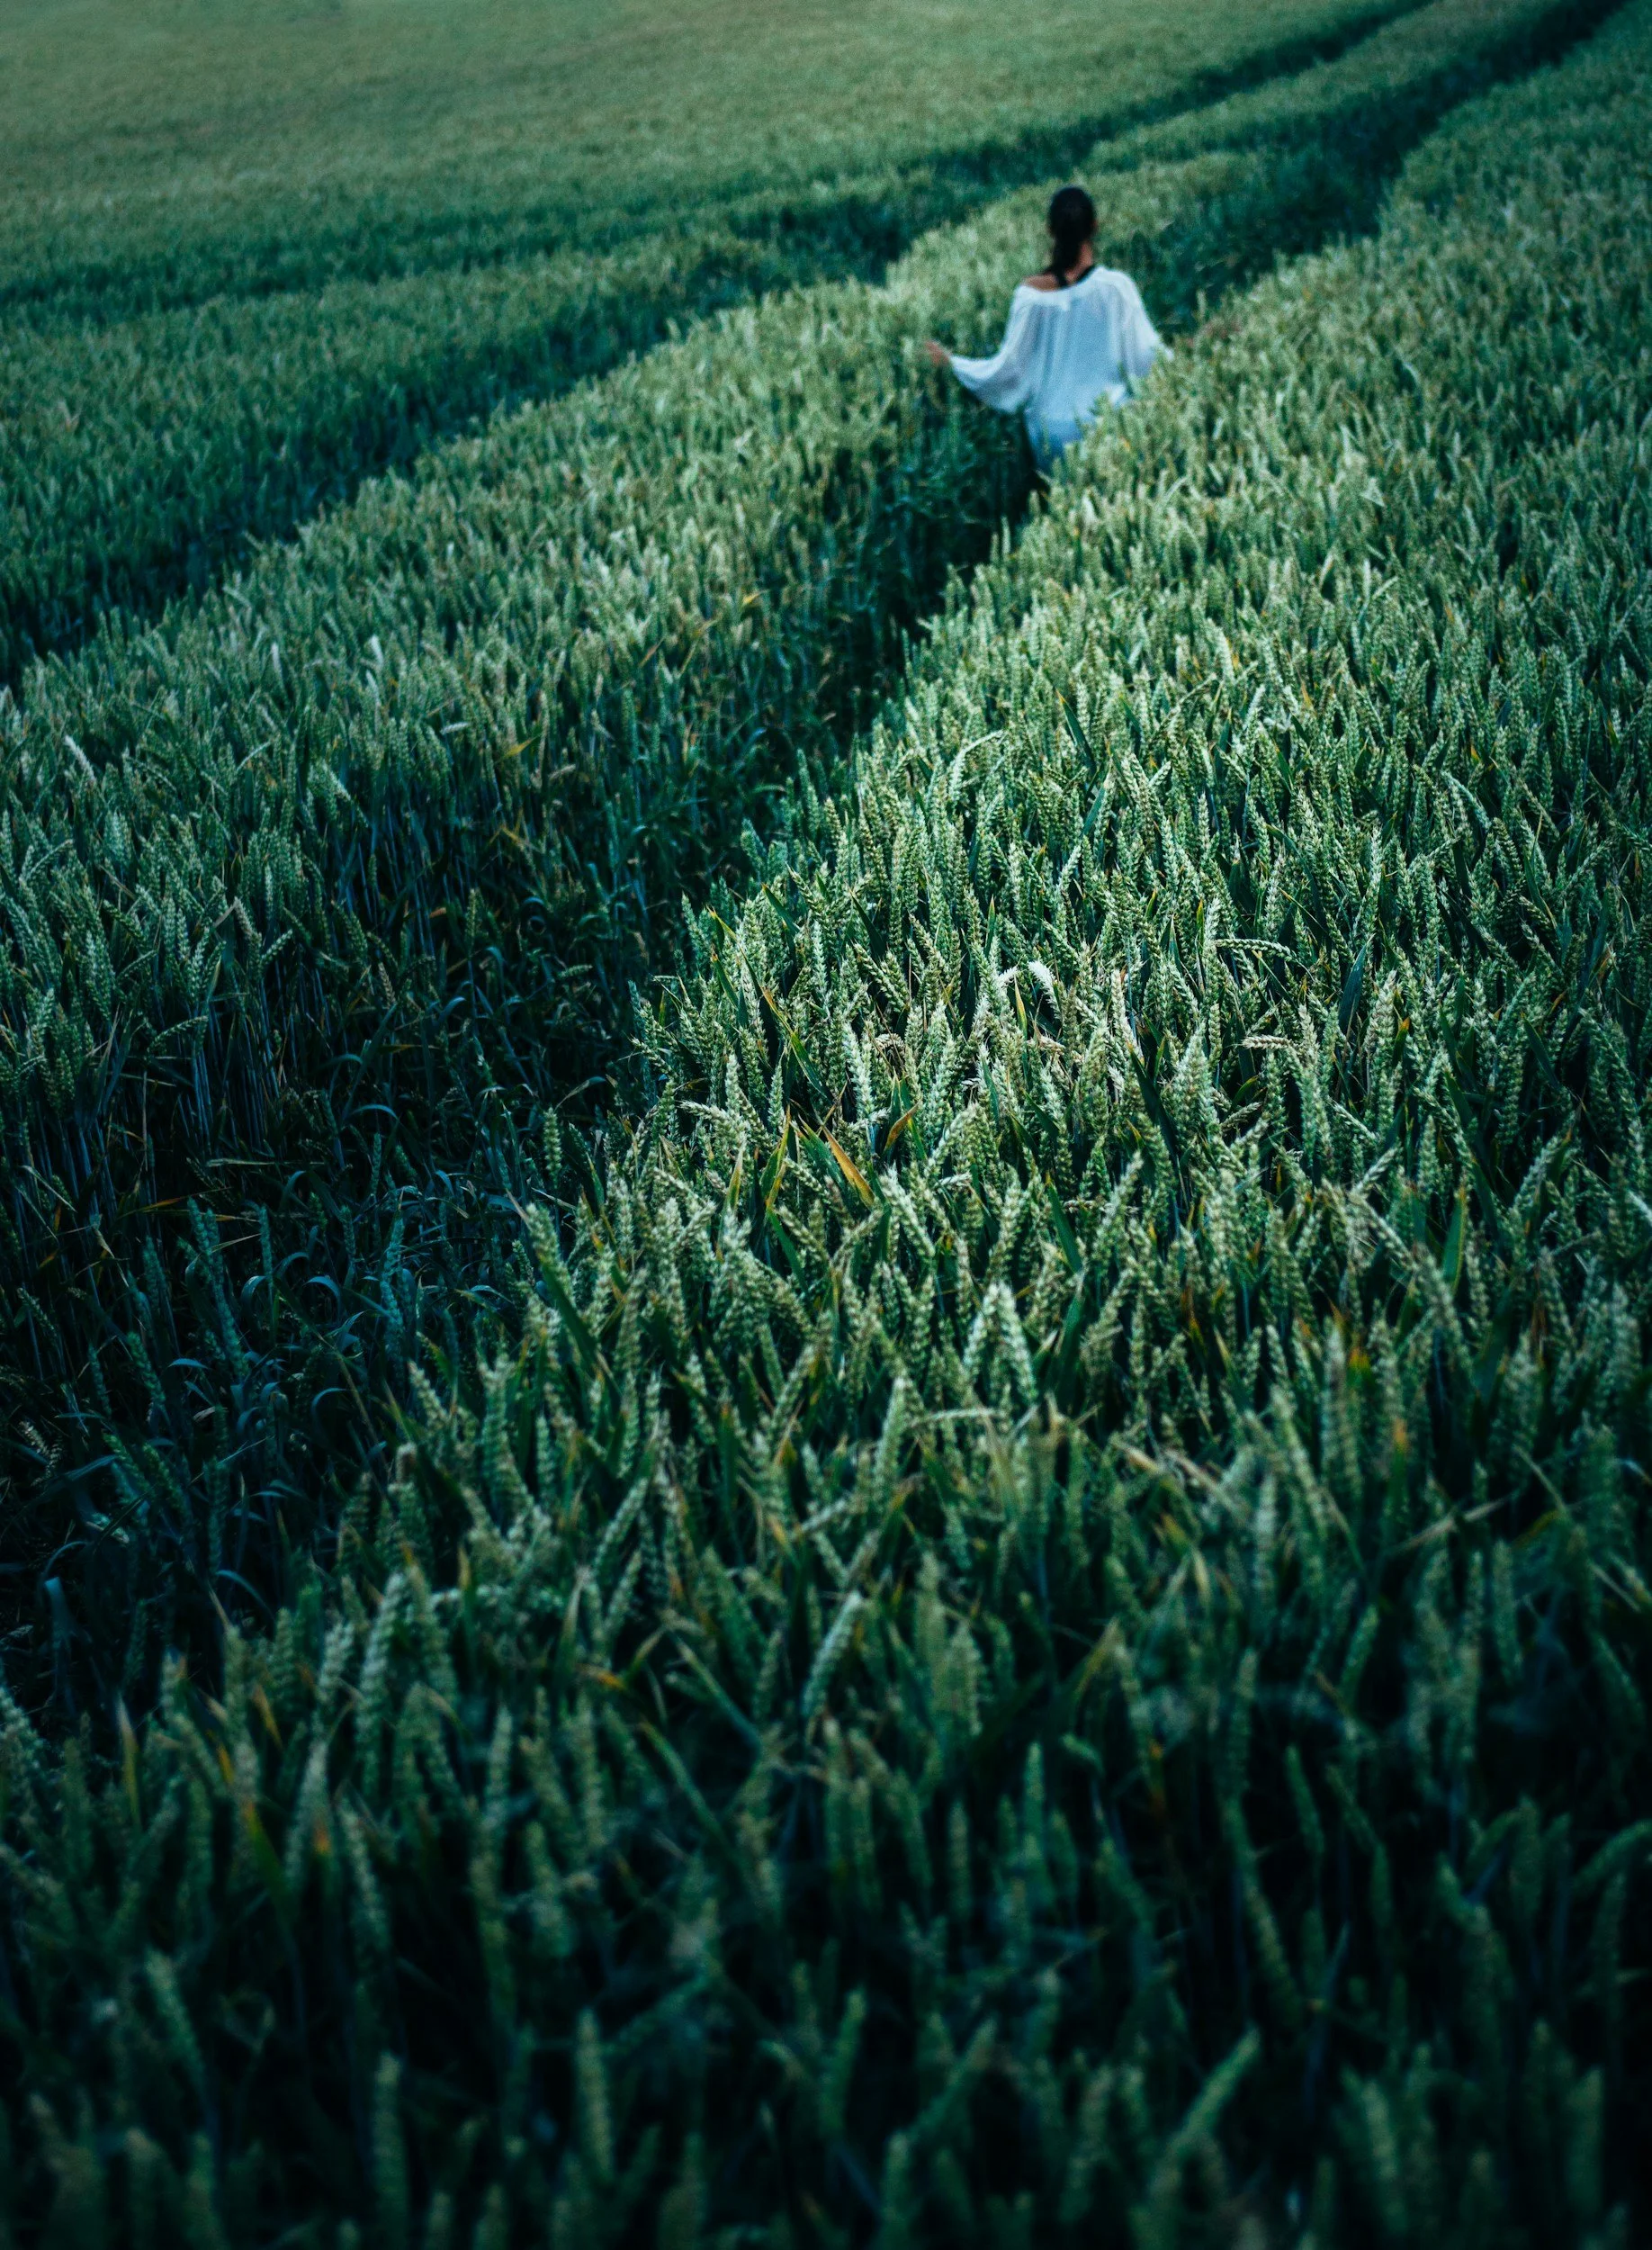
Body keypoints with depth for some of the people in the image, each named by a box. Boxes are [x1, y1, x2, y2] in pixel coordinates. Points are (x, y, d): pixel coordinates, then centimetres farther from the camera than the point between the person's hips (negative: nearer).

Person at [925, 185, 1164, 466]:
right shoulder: (1116, 287, -11)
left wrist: (951, 361, 14)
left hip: (1051, 430, 2)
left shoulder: (1031, 293, -7)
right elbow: (1148, 357, -5)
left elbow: (1007, 368, -2)